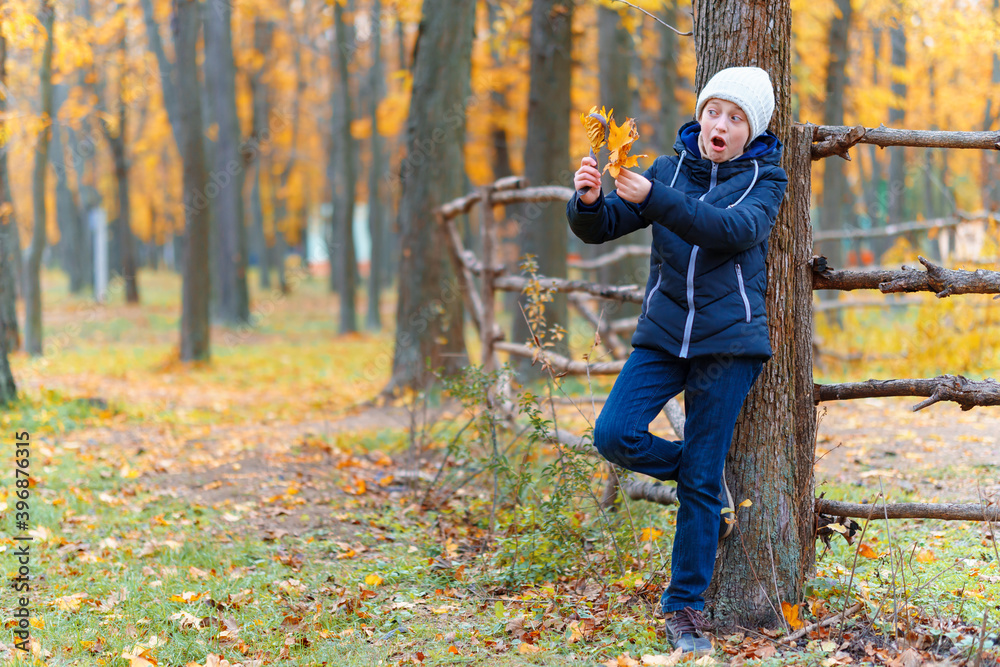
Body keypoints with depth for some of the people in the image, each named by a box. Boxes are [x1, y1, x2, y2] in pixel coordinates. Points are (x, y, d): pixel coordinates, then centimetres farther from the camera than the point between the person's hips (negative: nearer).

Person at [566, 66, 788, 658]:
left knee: (700, 481, -2)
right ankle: (710, 480, 12)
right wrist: (590, 201, -22)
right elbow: (601, 228, 3)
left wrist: (654, 199, -30)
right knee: (616, 434, -16)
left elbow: (737, 230, -20)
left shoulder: (765, 178, 1)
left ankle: (686, 608, 11)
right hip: (663, 335, 3)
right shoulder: (669, 170, 9)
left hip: (729, 341, -3)